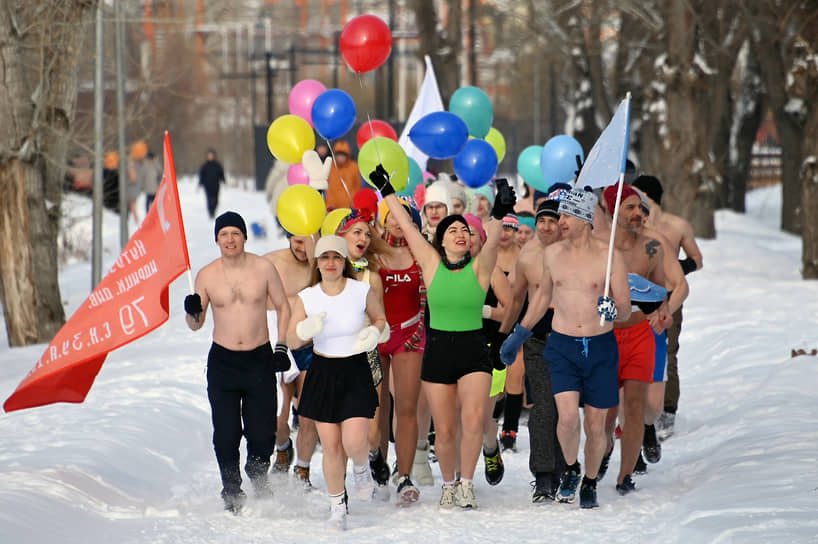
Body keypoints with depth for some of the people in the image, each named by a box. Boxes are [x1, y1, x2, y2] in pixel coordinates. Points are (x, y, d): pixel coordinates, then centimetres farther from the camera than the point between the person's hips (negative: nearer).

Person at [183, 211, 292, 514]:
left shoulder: (263, 268, -3)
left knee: (262, 432, -2)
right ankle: (232, 493, 13)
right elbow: (196, 325, 7)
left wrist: (281, 347, 0)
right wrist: (192, 312, -16)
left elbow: (283, 307, 8)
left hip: (260, 361, 0)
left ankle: (258, 477, 28)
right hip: (223, 361, 0)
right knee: (226, 435, -4)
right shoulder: (206, 276, -1)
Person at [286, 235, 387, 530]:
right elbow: (292, 340, 0)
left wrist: (373, 333, -11)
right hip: (323, 374, 1)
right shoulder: (307, 298, -3)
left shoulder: (362, 291, -6)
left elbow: (380, 318, 11)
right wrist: (307, 329, -22)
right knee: (331, 447, 0)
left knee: (354, 442, -15)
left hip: (356, 374, -1)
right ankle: (337, 505, 20)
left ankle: (362, 469, 22)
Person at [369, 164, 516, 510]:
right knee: (444, 430, 3)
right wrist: (386, 191, 4)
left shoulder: (479, 268, -2)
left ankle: (467, 483, -1)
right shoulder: (432, 264, 1)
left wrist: (499, 215, -39)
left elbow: (492, 241, -21)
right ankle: (448, 484, 25)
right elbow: (407, 227, 3)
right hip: (438, 349, 1)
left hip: (473, 350, -1)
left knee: (473, 420, -19)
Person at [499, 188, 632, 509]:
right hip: (562, 347, 1)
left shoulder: (610, 256, -5)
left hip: (600, 349, -1)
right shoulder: (552, 254, 5)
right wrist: (519, 335, 26)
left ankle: (590, 483, 27)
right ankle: (570, 469, 12)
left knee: (595, 425, 4)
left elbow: (626, 310, -2)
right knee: (568, 416, -17)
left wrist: (614, 310, -25)